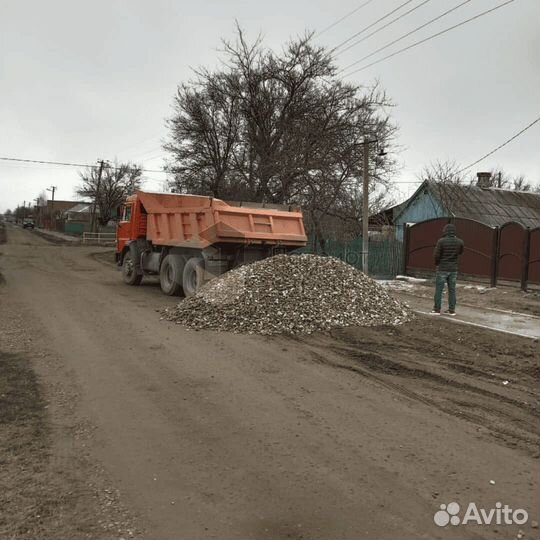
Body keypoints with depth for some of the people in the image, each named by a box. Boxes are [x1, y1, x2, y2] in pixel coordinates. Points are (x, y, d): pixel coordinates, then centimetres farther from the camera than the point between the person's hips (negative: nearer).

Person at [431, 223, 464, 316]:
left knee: (439, 289, 5)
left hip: (442, 269, -4)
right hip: (453, 269, 4)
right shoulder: (459, 242, -2)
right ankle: (451, 310, 12)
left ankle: (437, 309, 7)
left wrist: (437, 263, 10)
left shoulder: (441, 241, -14)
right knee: (452, 290, 10)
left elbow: (436, 255, -12)